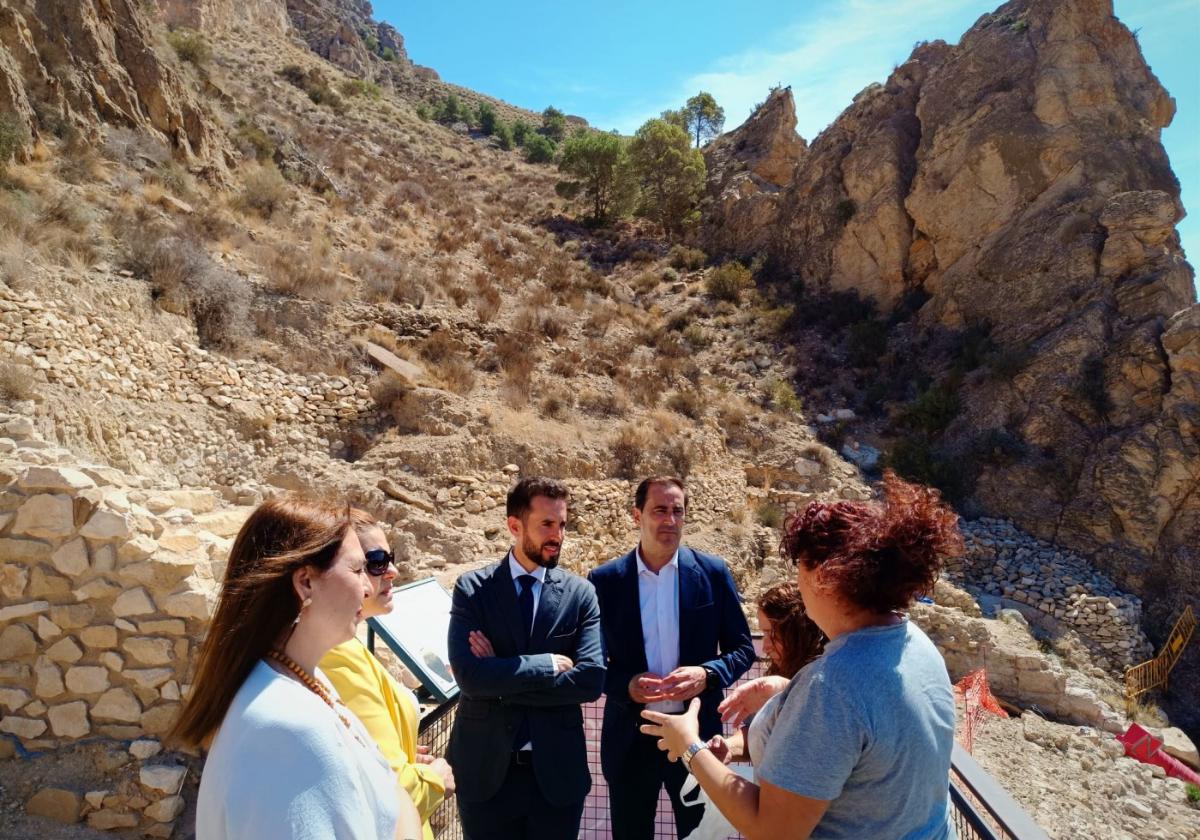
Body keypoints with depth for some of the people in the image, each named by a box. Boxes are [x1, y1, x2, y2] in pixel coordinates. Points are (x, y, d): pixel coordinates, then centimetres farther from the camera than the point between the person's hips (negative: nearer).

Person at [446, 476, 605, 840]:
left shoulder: (580, 593, -3)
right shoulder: (472, 589, -6)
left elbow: (591, 679, -14)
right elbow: (469, 675, -17)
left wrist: (502, 680, -15)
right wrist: (548, 664, -17)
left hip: (557, 770, 1)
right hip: (485, 769, 0)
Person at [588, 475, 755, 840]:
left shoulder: (713, 573, -4)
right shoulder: (605, 580, -5)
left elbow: (742, 649, 1)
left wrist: (707, 674, -19)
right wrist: (626, 685, -18)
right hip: (630, 739, 0)